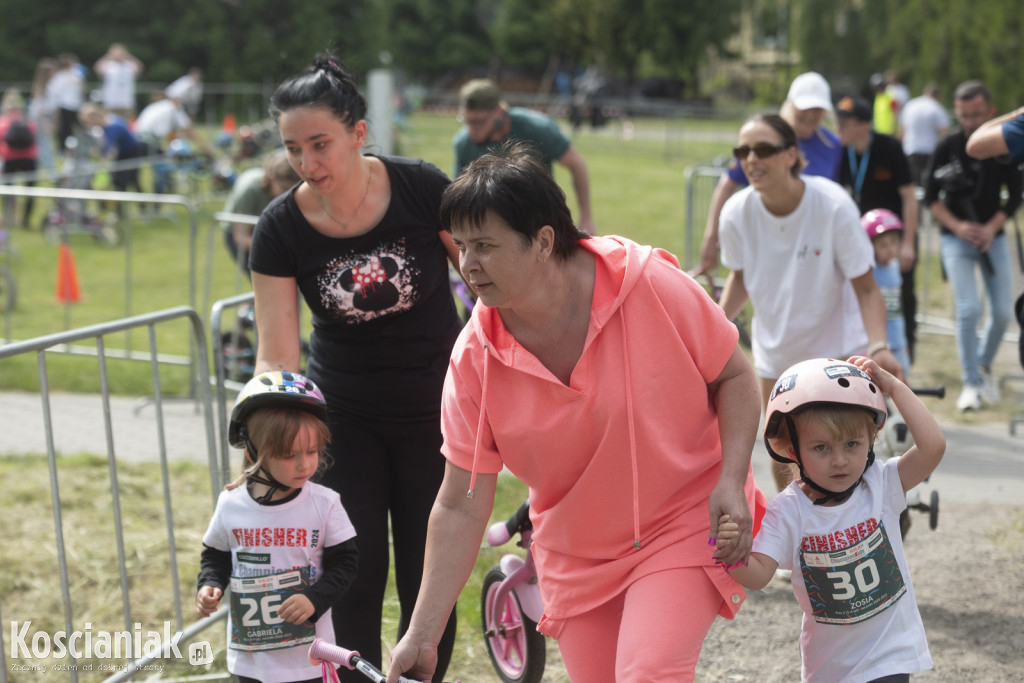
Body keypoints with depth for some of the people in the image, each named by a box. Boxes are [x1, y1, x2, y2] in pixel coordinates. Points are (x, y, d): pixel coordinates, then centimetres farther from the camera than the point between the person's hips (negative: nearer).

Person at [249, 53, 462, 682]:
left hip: (433, 411, -1)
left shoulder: (422, 189, -17)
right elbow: (277, 359, -14)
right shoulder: (281, 229, -13)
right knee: (354, 578, -3)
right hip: (343, 416, 1)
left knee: (429, 581, 3)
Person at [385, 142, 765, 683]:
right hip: (574, 557, 4)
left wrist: (731, 481, -18)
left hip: (683, 526, -3)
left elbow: (734, 378, -4)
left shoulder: (650, 284, -19)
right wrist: (422, 636, -9)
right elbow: (460, 507, -7)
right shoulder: (475, 359, -11)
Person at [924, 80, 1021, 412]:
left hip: (993, 236, 2)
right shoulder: (948, 147, -8)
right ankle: (972, 383, -4)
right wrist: (957, 226, -16)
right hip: (957, 238, -2)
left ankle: (984, 364, 28)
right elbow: (931, 197, -3)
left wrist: (991, 228, -13)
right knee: (969, 309, -14)